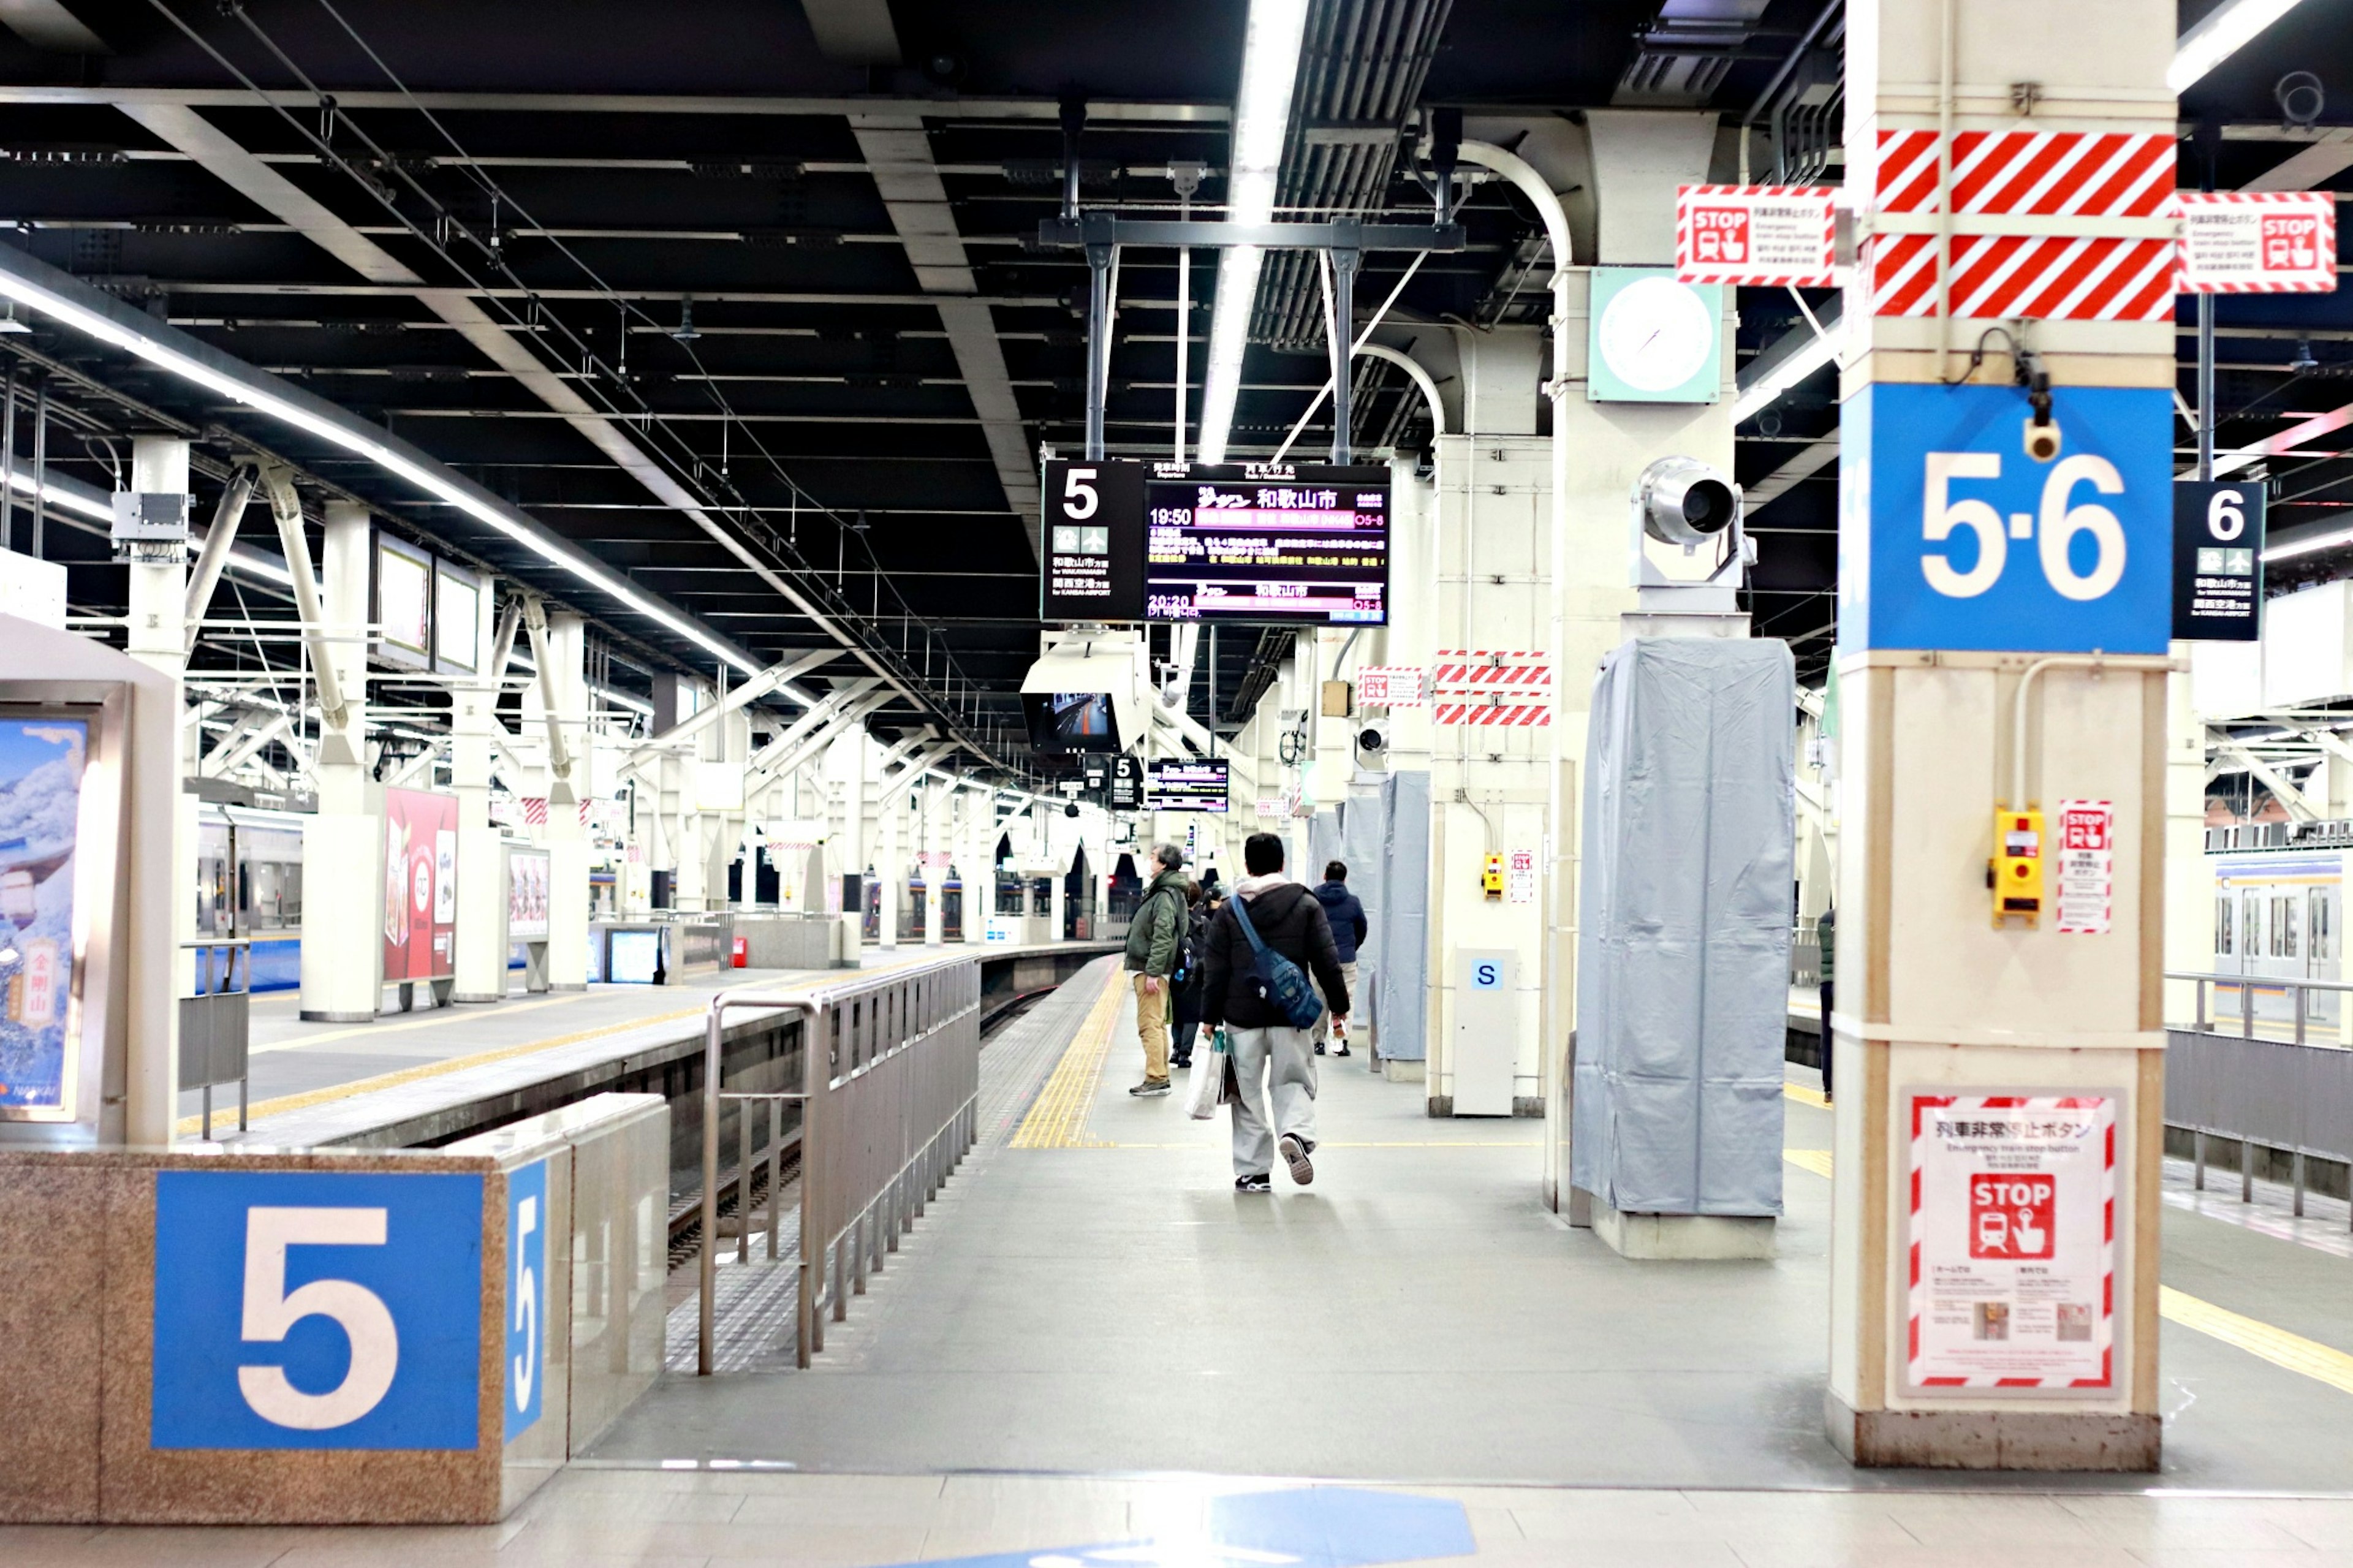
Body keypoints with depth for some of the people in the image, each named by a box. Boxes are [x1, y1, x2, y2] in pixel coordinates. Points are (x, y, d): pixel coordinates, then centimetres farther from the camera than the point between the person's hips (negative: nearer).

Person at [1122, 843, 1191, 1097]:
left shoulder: (1166, 895, -15)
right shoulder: (1160, 891, 17)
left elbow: (1163, 936, -22)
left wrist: (1153, 972, -25)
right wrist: (1132, 954, 23)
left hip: (1151, 970, -11)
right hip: (1148, 968, 11)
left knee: (1150, 1025, -9)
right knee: (1157, 1025, 14)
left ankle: (1156, 1079, -8)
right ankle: (1160, 1077, 20)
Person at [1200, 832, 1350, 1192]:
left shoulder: (1230, 909, 2)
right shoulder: (1306, 904, 1)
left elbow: (1215, 969, 1)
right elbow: (1327, 960, 1)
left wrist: (1209, 1016, 6)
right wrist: (1339, 1004, 10)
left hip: (1242, 1016, 0)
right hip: (1290, 1014, 0)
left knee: (1249, 1094, 8)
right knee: (1294, 1082, 12)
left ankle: (1253, 1172, 8)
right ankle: (1297, 1133, -18)